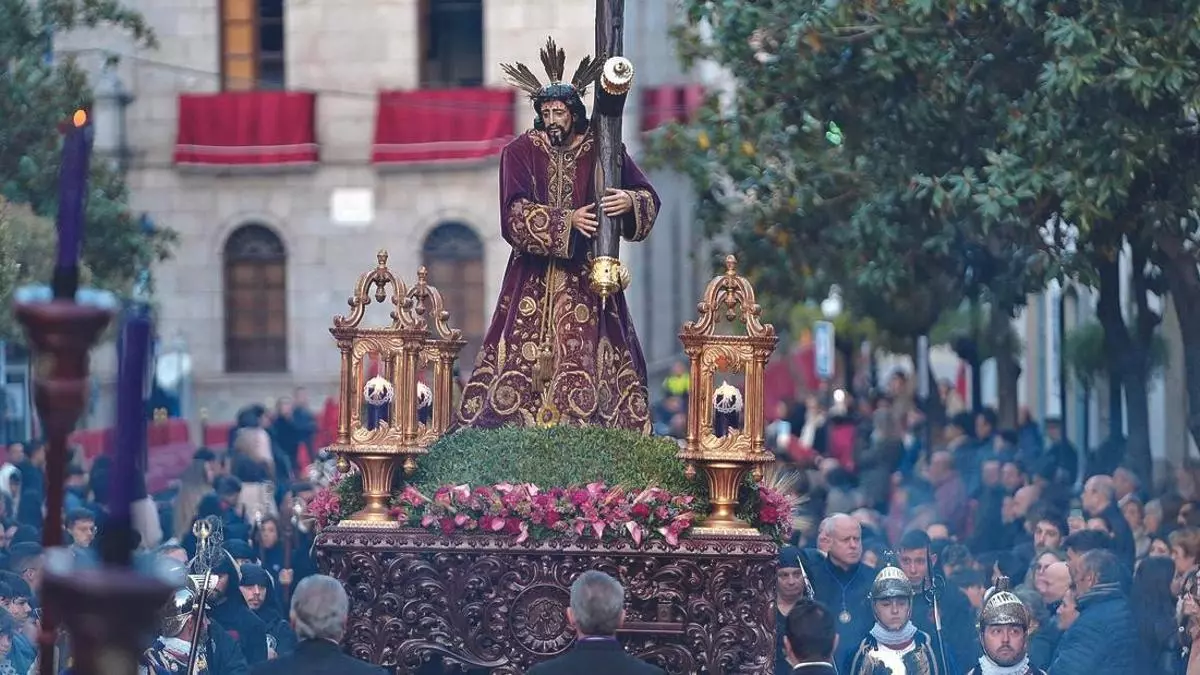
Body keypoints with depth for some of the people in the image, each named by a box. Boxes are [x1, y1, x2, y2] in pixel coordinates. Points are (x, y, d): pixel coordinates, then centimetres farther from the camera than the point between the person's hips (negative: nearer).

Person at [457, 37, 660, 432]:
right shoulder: (520, 152, 0)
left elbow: (648, 198, 2)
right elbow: (515, 212, -10)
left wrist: (630, 201, -21)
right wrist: (566, 221, -18)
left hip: (585, 276, 0)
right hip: (534, 276, 0)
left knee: (585, 353, -7)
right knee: (525, 352, -6)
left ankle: (584, 424, -8)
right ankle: (515, 421, -3)